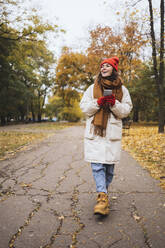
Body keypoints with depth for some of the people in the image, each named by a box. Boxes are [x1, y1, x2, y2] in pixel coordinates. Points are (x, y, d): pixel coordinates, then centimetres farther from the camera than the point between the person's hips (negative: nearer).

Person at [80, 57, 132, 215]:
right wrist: (98, 102, -9)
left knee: (109, 165, 1)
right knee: (97, 165, -11)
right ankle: (103, 197, -12)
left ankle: (102, 193, 19)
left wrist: (114, 104, -10)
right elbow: (84, 108, 9)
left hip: (113, 132, 0)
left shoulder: (122, 89, 13)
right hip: (94, 131, 0)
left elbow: (126, 111, 8)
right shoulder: (92, 88, 14)